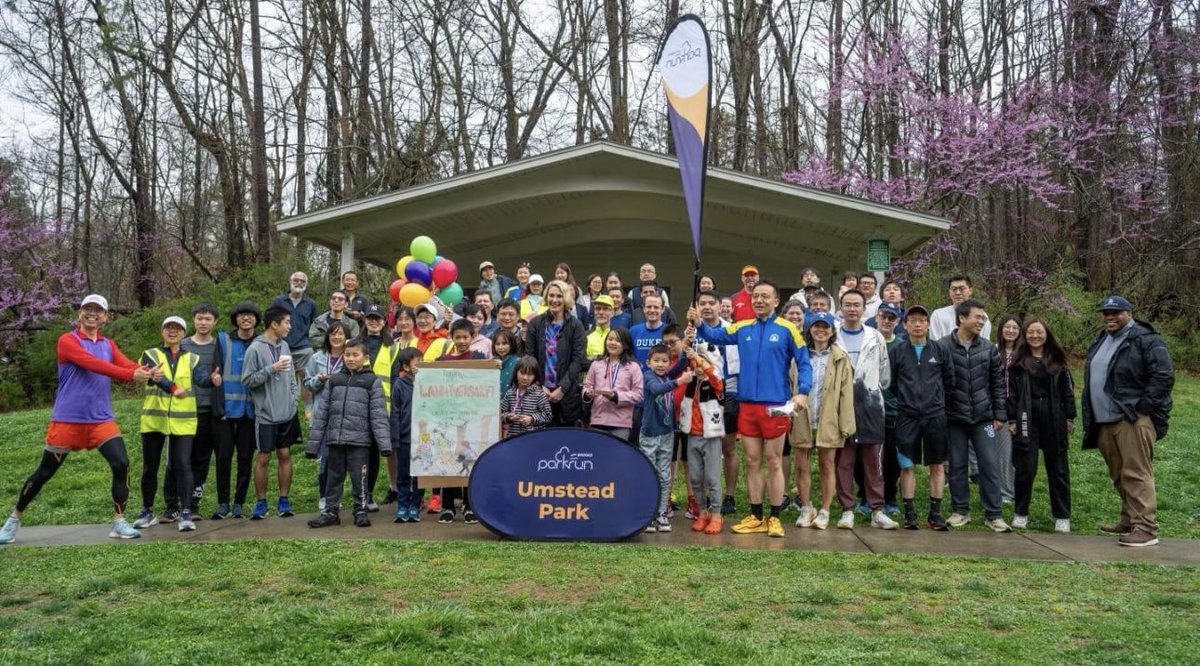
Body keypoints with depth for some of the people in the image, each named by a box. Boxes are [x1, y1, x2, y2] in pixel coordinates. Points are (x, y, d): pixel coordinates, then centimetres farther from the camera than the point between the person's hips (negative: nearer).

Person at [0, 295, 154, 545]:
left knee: (121, 464, -13)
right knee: (44, 473, 7)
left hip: (102, 419, 4)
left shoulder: (109, 345, 11)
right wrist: (131, 375, -34)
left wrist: (149, 372, -30)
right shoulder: (67, 341, -6)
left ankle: (119, 523, -3)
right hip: (67, 419, -4)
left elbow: (128, 365, -6)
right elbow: (93, 364, -23)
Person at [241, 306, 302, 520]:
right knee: (263, 458, 3)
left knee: (285, 455, 8)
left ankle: (283, 500, 17)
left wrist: (294, 397, 6)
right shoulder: (255, 349, -10)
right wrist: (272, 369, -19)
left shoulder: (284, 346, 8)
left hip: (287, 413, 5)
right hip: (266, 414, -5)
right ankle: (261, 502, 14)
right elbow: (247, 380, -12)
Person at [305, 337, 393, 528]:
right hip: (335, 439, 4)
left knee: (359, 476, 0)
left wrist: (384, 443, -16)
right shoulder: (334, 380, 11)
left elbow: (378, 414, -6)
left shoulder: (373, 381, -1)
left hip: (359, 440, -4)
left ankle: (361, 511, 14)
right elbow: (322, 411, 11)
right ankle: (330, 511, 21)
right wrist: (313, 443, 8)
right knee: (334, 476, 11)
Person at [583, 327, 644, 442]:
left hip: (621, 423, -2)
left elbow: (638, 394, -5)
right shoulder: (596, 364, 7)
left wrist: (615, 396, -15)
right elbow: (587, 386, 12)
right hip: (598, 420, 2)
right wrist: (587, 393, -12)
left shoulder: (633, 366, -1)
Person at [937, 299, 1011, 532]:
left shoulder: (989, 348, 4)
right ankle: (961, 510, 19)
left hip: (983, 417, 2)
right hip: (954, 417, -2)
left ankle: (993, 514, 10)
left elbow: (998, 383, 8)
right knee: (957, 465, 7)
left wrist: (1000, 415, 5)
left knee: (990, 464, 1)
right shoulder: (942, 347, -6)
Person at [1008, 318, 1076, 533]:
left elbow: (1068, 390, 9)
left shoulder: (1057, 361, 9)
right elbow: (1011, 392, 2)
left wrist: (1070, 418, 3)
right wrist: (1012, 419, -4)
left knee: (1058, 469, 5)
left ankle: (1062, 517, 13)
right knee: (1025, 468, 0)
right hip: (1027, 420, -1)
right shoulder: (1017, 362, 5)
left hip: (1054, 420, 2)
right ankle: (1020, 513, 13)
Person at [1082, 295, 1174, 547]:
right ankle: (1129, 520, 25)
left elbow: (1163, 377, -15)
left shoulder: (1147, 340, -8)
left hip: (1134, 419, -8)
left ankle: (1145, 528, -10)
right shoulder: (1101, 341, 19)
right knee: (1119, 475, 14)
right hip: (1105, 420, 8)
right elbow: (1092, 379, 26)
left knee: (1136, 474, -12)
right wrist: (1091, 416, 18)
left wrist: (1142, 407, -17)